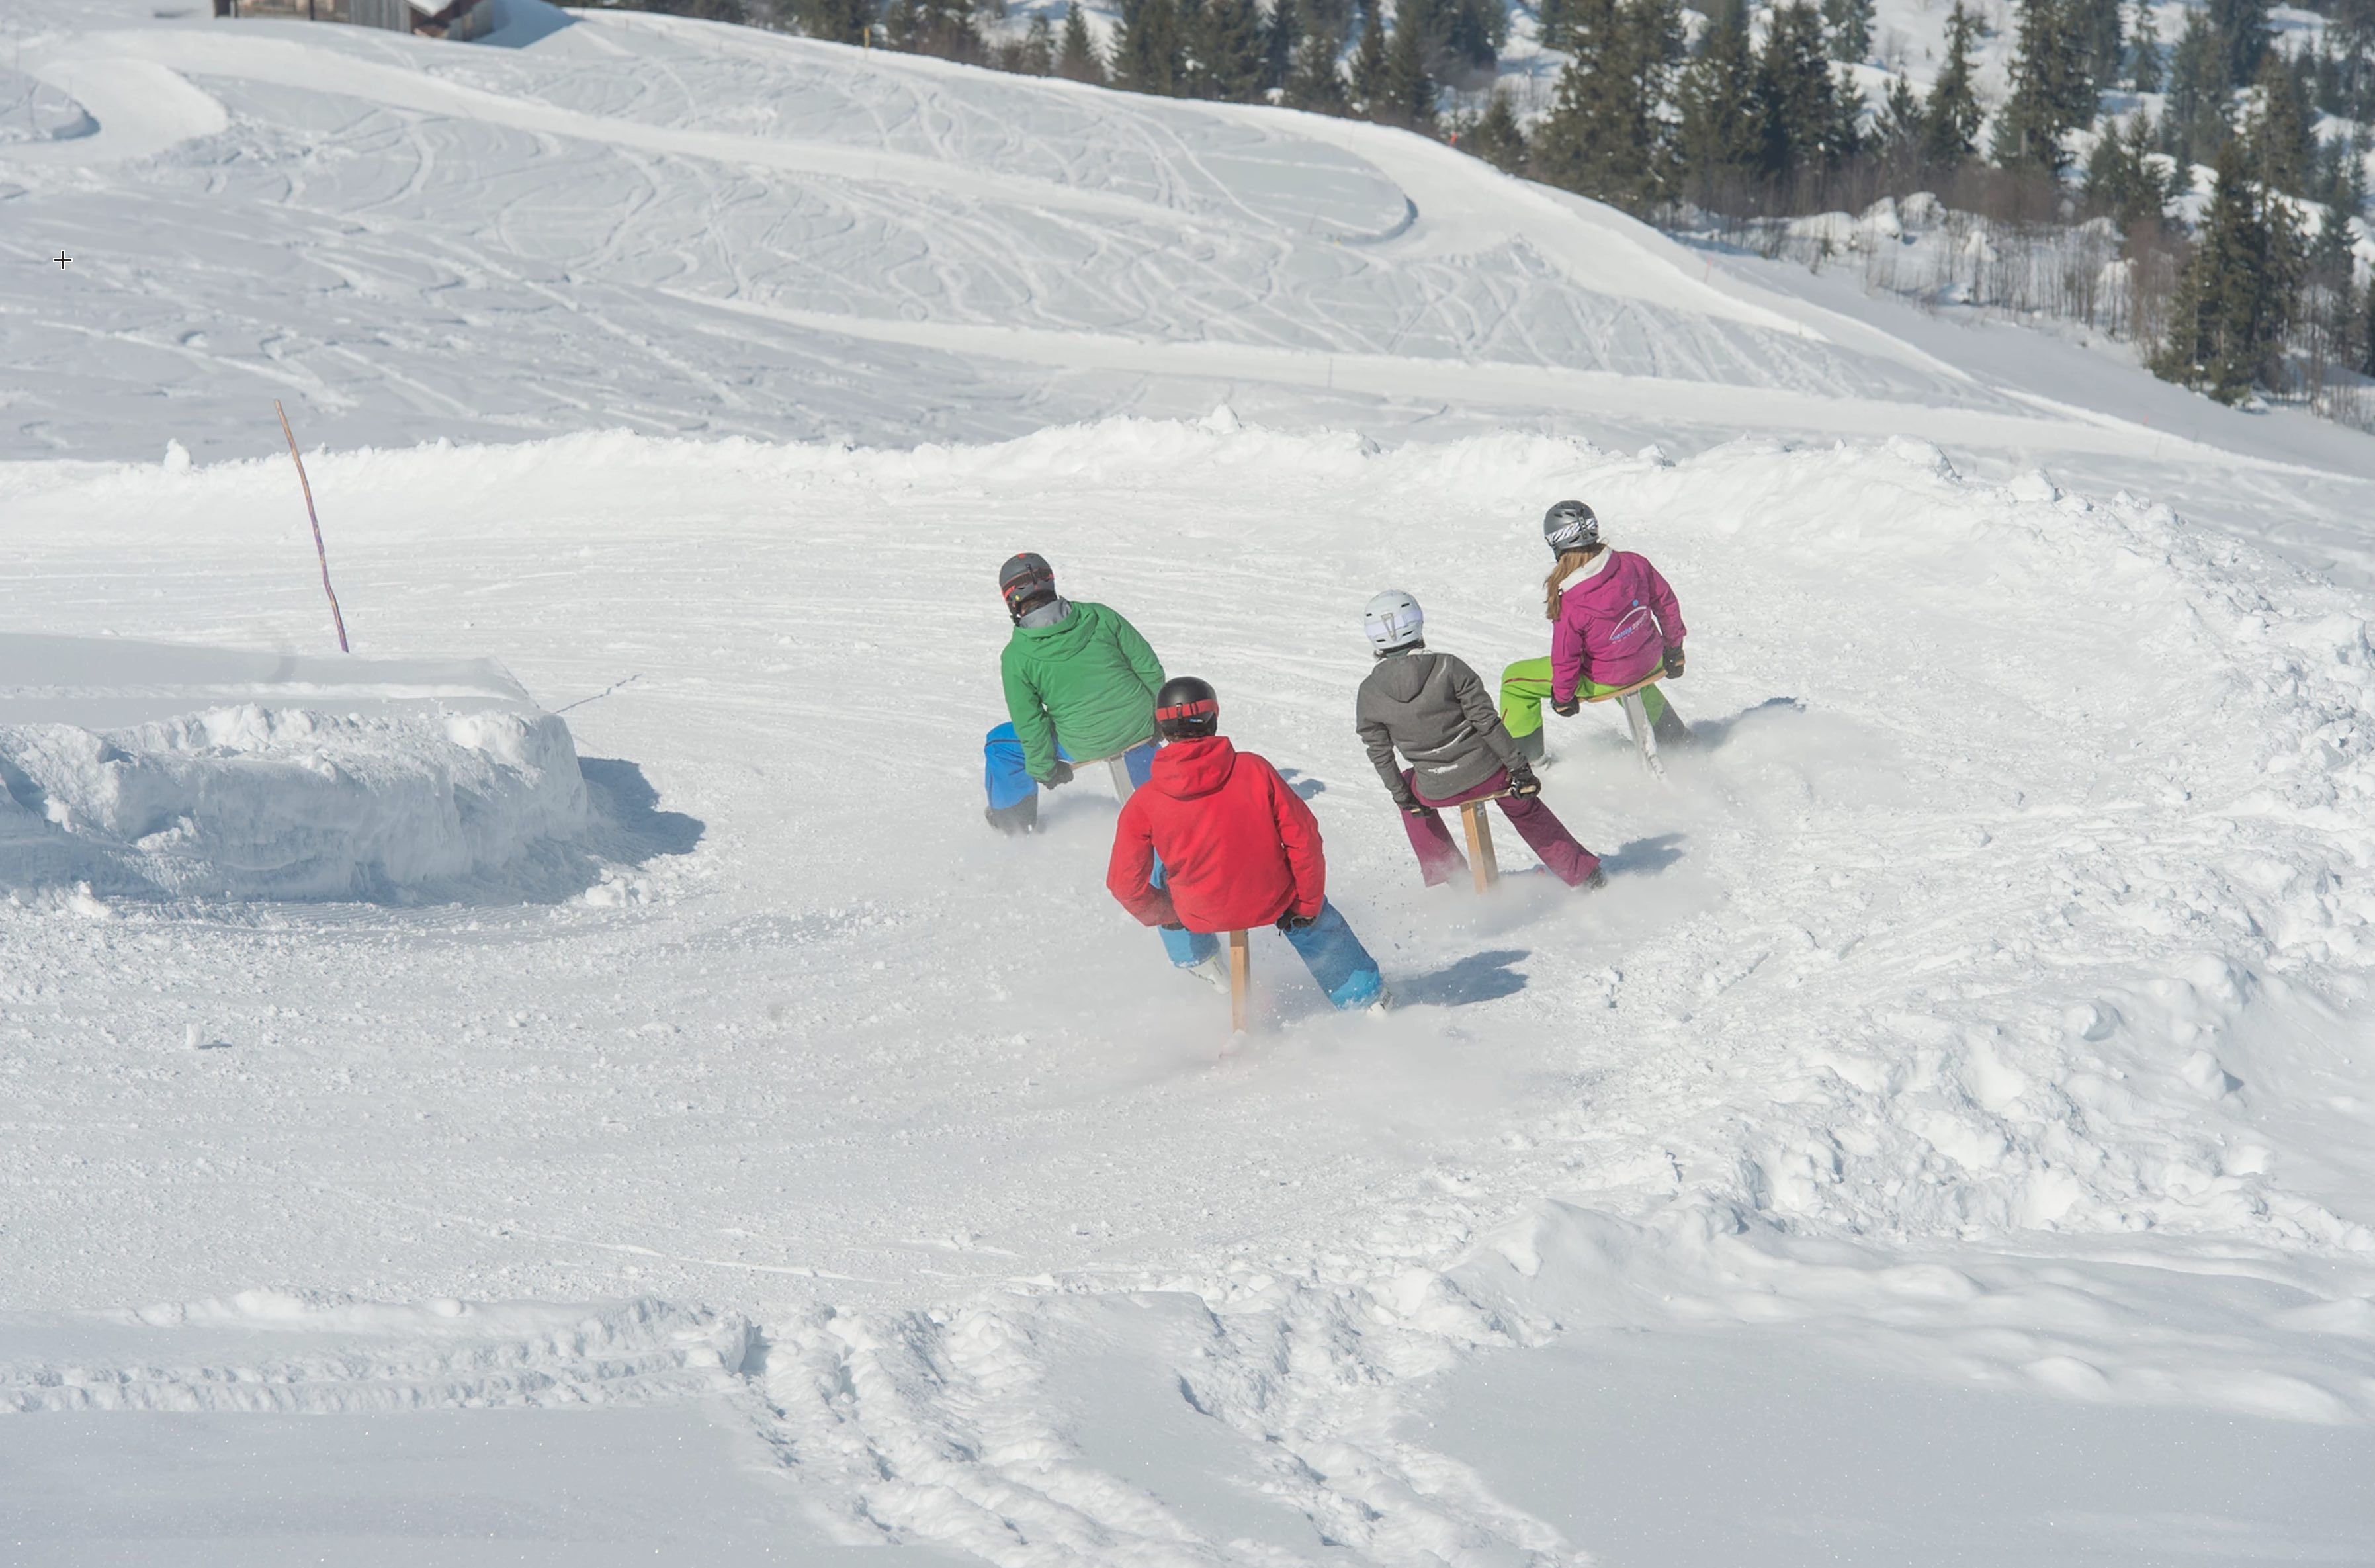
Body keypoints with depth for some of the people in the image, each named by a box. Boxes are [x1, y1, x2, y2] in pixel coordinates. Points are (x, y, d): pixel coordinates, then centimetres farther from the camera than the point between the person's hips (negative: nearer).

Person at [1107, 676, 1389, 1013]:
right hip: (1275, 903, 0)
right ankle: (1366, 995, 41)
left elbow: (1126, 884, -12)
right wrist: (1307, 903, 3)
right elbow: (1303, 837, -12)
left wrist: (1163, 914, 9)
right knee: (1317, 922, 32)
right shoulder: (1253, 770, -17)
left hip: (1202, 916, 0)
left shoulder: (1144, 805, -17)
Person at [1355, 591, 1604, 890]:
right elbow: (1487, 721, -12)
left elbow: (1380, 755, 0)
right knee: (1525, 809, 30)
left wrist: (1403, 796, 15)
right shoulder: (1449, 667, -14)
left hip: (1437, 791, 1)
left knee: (1407, 783, 36)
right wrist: (1519, 768, -4)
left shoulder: (1368, 695, -10)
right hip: (1489, 774, 0)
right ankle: (1585, 875, 38)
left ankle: (1443, 879, 35)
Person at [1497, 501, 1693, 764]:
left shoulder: (1569, 603, -30)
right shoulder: (1634, 565, -17)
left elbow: (1566, 659, -20)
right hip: (1650, 663, 5)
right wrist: (1674, 648, 17)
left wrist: (1562, 698, 0)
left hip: (1604, 681, -5)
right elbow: (1666, 603, -1)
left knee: (1515, 679, 11)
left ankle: (1523, 758, 24)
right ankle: (1674, 737, 64)